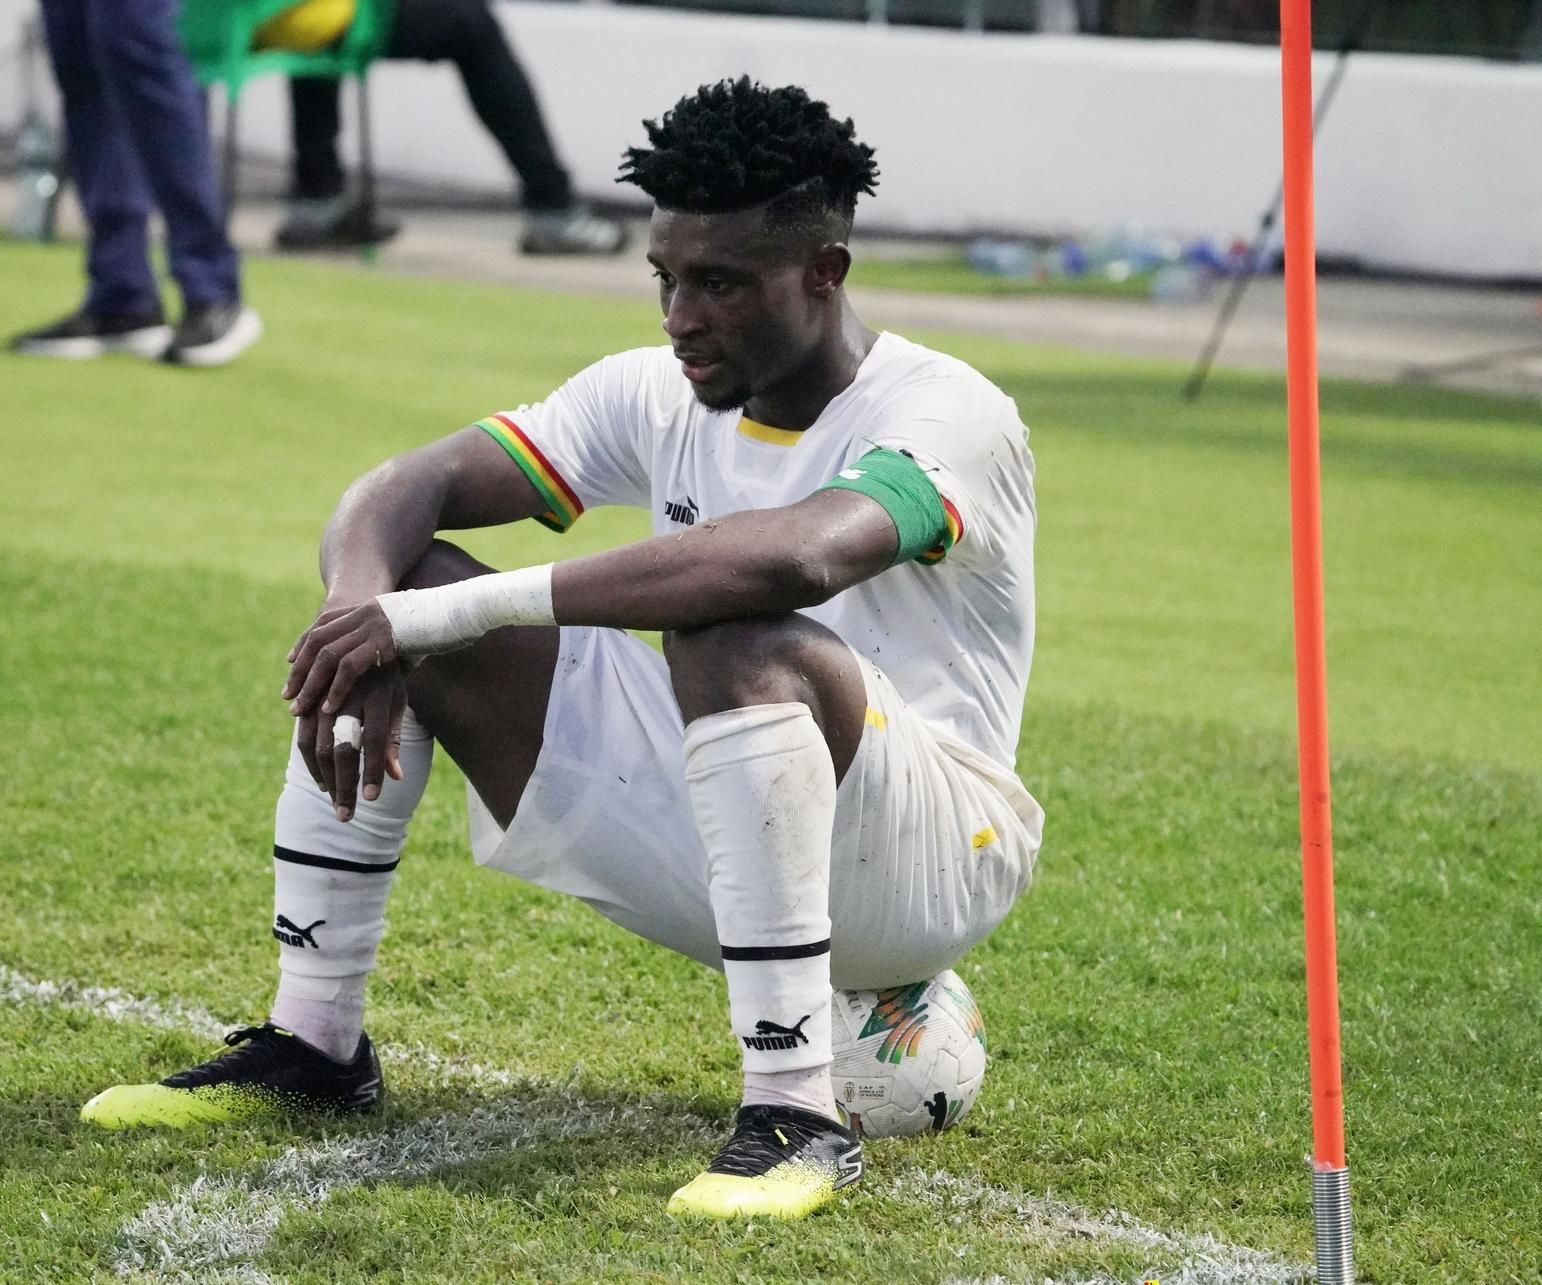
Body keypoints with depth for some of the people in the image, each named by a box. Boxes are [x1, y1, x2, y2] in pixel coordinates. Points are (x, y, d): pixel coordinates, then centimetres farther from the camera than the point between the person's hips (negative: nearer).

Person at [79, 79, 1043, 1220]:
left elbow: (793, 558, -42)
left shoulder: (948, 414, -20)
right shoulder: (655, 395, 2)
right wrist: (366, 614, -29)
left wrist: (447, 612, -42)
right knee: (399, 583, -4)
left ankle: (800, 1119, -35)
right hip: (707, 833, 7)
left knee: (737, 642, -38)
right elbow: (400, 489, -3)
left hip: (929, 856, -7)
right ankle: (313, 1044, 2)